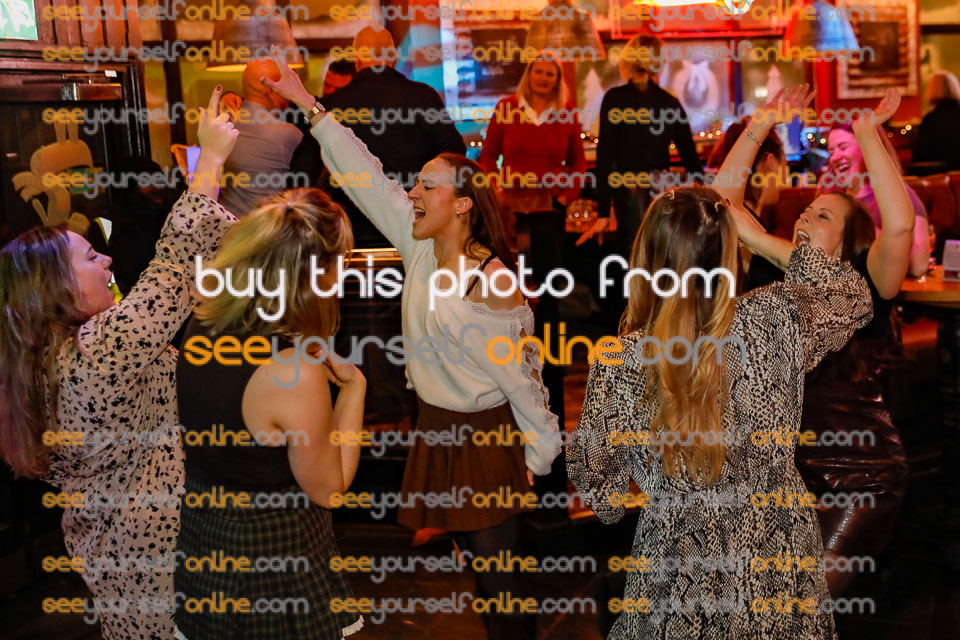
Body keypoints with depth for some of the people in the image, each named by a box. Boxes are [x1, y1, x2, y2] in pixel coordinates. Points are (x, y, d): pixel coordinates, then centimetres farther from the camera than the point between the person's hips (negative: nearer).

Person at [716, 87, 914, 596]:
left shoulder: (863, 289, -10)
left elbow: (899, 226, -32)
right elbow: (723, 204, 1)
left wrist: (867, 133, -27)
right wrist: (759, 126, -5)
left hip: (859, 477, -5)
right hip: (787, 465, 5)